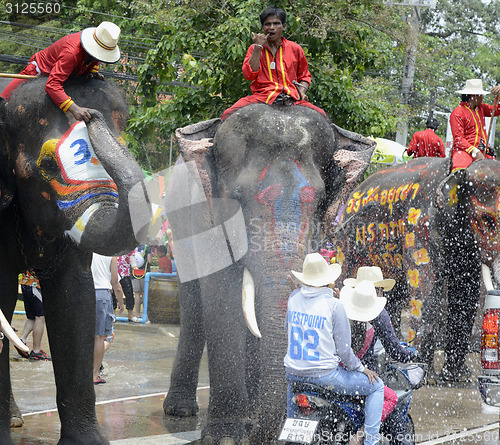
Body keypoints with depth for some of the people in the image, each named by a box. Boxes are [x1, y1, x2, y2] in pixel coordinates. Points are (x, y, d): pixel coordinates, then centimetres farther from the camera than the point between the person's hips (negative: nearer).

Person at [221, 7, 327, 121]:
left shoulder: (295, 48, 17)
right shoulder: (254, 49, 15)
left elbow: (304, 76, 27)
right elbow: (249, 75, -1)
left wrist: (302, 90, 4)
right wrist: (258, 47, 0)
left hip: (291, 98, 1)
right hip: (262, 97, -1)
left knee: (321, 114, -27)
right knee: (229, 114, -29)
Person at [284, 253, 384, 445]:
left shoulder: (294, 297, 0)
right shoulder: (334, 305, -15)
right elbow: (344, 350, -12)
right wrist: (361, 369, 4)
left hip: (294, 371, 6)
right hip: (324, 375, -6)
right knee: (377, 386, 10)